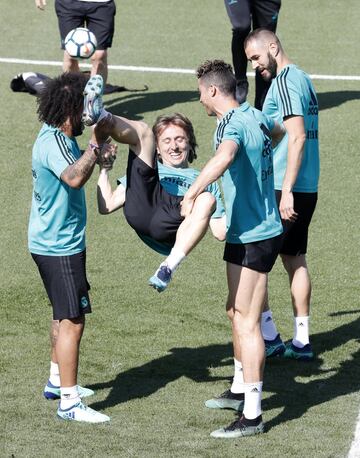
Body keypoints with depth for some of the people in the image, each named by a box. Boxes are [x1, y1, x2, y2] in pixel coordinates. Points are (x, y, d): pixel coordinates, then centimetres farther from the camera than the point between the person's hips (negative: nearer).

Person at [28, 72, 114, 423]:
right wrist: (95, 147, -32)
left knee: (64, 315, 24)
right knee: (72, 321, -9)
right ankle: (69, 402, -8)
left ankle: (57, 381, 38)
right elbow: (74, 178, -40)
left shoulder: (57, 137, 9)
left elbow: (72, 171, 29)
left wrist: (96, 156, 14)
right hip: (59, 246, -11)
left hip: (54, 243, 11)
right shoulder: (53, 141, -23)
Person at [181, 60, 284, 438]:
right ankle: (240, 390, 38)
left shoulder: (234, 125, -21)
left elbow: (224, 156, -45)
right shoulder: (256, 117, 7)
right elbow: (278, 132, 33)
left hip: (253, 237, -10)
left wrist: (192, 193, -51)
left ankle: (252, 415, -5)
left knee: (247, 322, -7)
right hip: (246, 233, 10)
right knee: (236, 312, 22)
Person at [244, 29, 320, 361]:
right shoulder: (303, 79, 16)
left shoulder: (284, 81, -13)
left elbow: (297, 137, -21)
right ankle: (301, 341, 14)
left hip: (284, 189, -10)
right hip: (308, 189, 10)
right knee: (295, 260, 13)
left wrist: (286, 191, -24)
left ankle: (269, 337, -2)